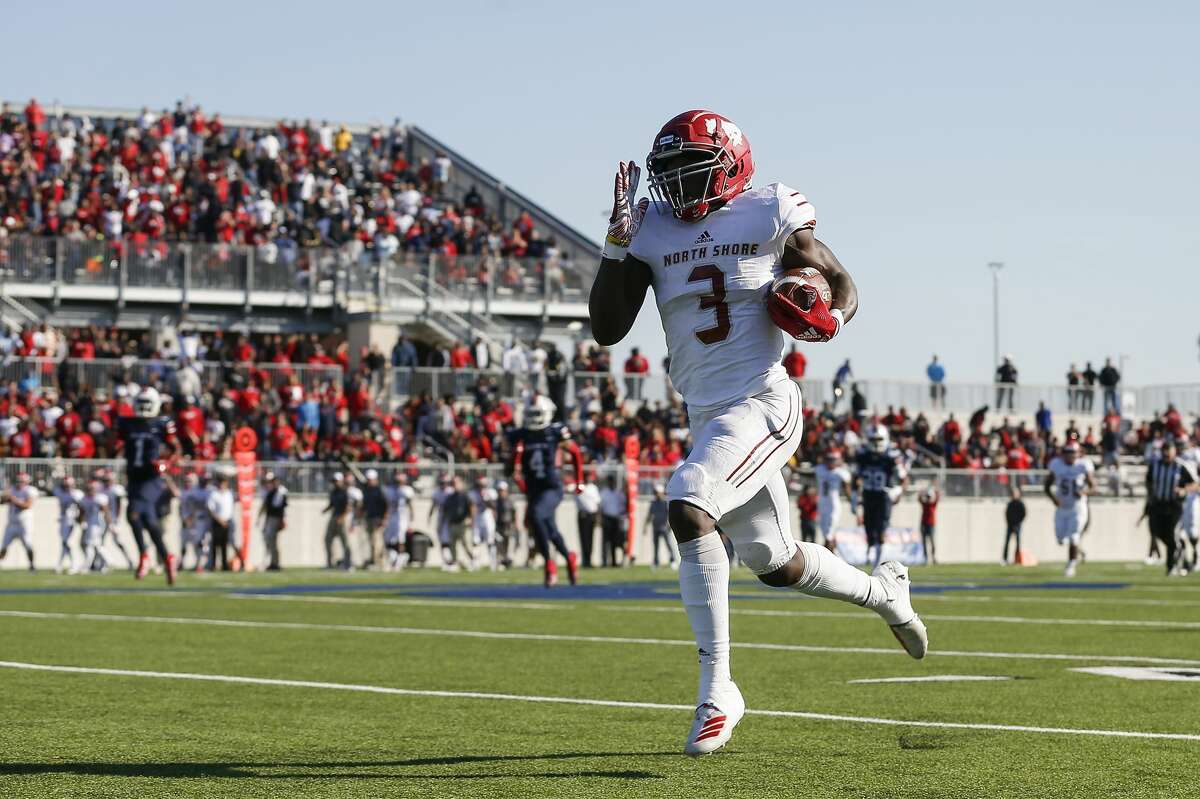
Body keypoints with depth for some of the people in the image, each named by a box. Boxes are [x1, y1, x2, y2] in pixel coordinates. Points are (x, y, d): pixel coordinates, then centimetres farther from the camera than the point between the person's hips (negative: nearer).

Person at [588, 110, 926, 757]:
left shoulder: (769, 218, -4)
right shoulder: (652, 232, 6)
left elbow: (843, 285, 6)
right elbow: (606, 330, 2)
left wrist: (830, 316, -17)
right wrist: (617, 241, -7)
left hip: (762, 403, -6)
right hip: (705, 414, 6)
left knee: (687, 504, -29)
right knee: (773, 563, 15)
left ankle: (716, 687, -24)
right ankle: (882, 591, 46)